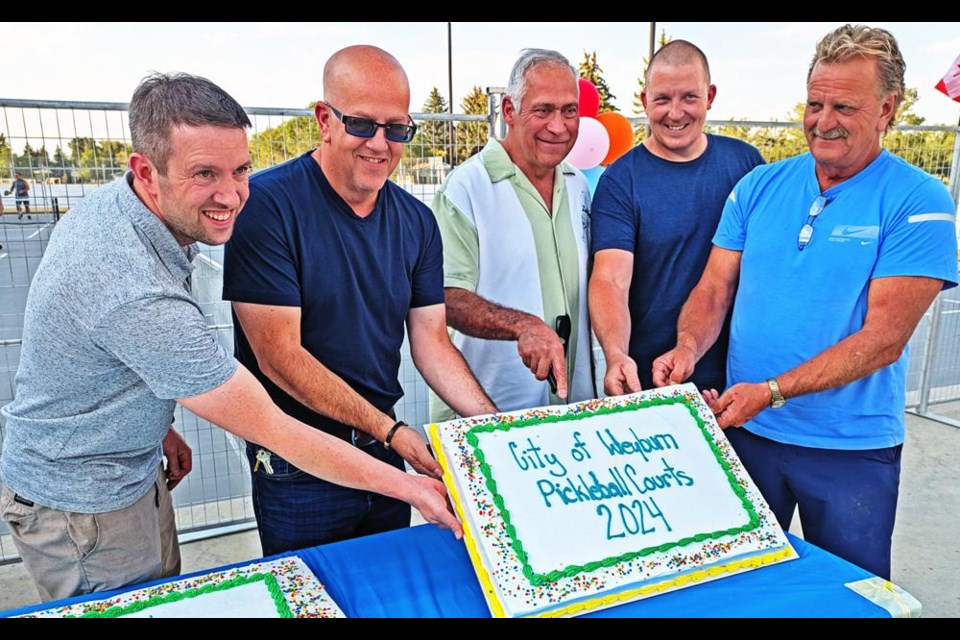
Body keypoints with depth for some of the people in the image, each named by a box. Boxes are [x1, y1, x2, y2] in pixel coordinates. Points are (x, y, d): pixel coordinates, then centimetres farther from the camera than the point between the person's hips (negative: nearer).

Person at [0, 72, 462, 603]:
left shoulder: (109, 203, -8)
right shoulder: (141, 299, -37)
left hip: (134, 470, 8)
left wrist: (160, 428, 12)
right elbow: (272, 431, -32)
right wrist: (410, 486, -25)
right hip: (83, 503, -8)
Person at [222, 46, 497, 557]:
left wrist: (492, 422, -12)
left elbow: (431, 341, 1)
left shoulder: (417, 221, 0)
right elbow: (279, 357, -20)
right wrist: (390, 431, -21)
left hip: (384, 452, 5)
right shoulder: (266, 204, -18)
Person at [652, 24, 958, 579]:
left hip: (851, 449, -3)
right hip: (745, 430, 3)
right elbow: (714, 290, 0)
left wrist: (770, 391, -26)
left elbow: (884, 338, -17)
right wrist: (688, 348, -20)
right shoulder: (760, 186, 1)